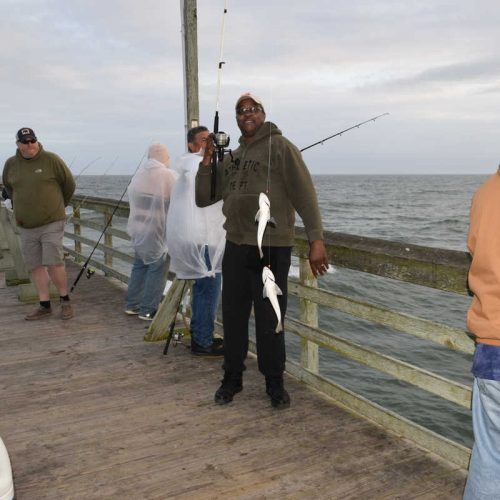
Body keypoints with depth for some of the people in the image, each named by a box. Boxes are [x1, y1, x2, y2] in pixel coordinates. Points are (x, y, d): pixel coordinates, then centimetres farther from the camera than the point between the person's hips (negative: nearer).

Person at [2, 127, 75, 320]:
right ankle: (45, 306, 15)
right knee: (35, 266, 6)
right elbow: (8, 187, 25)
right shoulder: (11, 164, 6)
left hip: (52, 223, -4)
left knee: (54, 263, -9)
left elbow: (69, 184, 5)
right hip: (26, 226, 5)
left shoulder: (51, 160, -6)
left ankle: (65, 301, 8)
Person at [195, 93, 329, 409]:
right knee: (233, 316, 14)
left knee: (269, 320, 3)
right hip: (235, 246, 6)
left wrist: (316, 239, -18)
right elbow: (203, 199, 16)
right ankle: (233, 378, 30)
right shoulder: (231, 158, 16)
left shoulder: (280, 147, -4)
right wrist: (206, 163, 2)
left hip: (272, 248, -6)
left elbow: (305, 194, -11)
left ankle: (275, 383, 21)